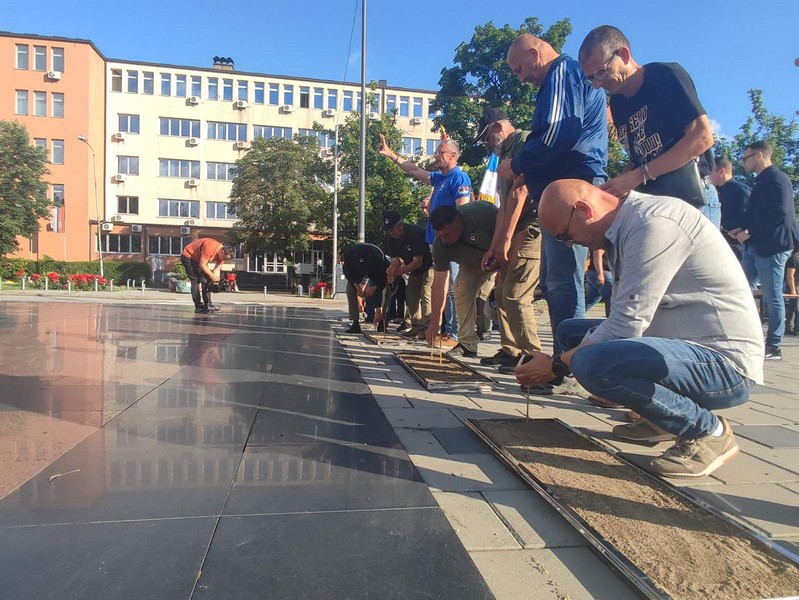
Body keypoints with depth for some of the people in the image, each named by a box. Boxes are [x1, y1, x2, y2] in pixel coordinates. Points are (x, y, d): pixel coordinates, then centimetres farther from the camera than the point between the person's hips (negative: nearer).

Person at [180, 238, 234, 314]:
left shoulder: (222, 254, -9)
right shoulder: (210, 248, -35)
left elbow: (217, 269, -6)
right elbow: (202, 265, -31)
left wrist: (216, 280, -19)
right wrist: (212, 276, -27)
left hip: (198, 259, 9)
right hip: (188, 256, -9)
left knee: (206, 280, 3)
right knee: (196, 281, -15)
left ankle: (208, 305, 8)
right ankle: (198, 307, -15)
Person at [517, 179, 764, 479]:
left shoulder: (654, 222, -20)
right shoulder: (628, 225, 9)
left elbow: (626, 325, -23)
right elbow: (625, 318, 11)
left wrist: (557, 365, -11)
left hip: (725, 362, -10)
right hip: (687, 343, 10)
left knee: (590, 362, -31)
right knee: (570, 331, 11)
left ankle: (708, 430, -7)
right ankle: (662, 416, 15)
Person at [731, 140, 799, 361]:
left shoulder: (777, 178, -9)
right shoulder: (762, 181, 19)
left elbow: (780, 213, -21)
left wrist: (749, 232, -17)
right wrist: (743, 230, 6)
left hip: (771, 246, -9)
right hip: (755, 246, 9)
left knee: (772, 298, -3)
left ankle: (774, 347, 5)